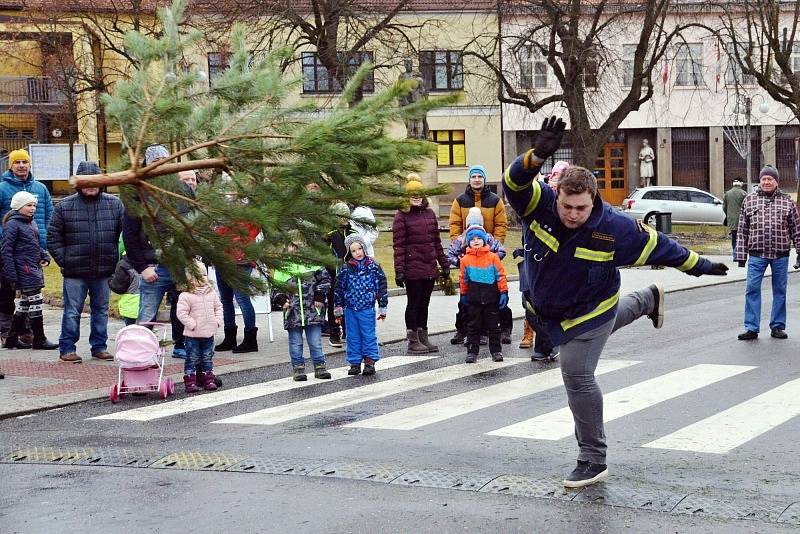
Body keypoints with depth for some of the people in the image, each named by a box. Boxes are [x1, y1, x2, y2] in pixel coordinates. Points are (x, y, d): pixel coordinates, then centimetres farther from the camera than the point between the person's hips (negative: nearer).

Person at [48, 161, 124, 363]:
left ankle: (99, 346, 23)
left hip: (104, 271, 2)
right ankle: (67, 348, 11)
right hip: (75, 272, -2)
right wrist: (64, 261, -6)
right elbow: (53, 238, 2)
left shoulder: (114, 204, 3)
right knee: (72, 311, 3)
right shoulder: (65, 206, -1)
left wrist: (119, 261, 0)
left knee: (101, 310, 12)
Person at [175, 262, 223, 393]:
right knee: (192, 359, 0)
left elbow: (218, 307, 15)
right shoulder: (185, 296, -13)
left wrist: (217, 320, 2)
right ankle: (190, 382, 6)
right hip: (192, 335, -5)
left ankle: (208, 380, 21)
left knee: (207, 358, 13)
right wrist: (192, 324, -19)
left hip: (209, 333, 5)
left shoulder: (211, 293, 6)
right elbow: (181, 313, -16)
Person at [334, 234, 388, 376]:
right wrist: (338, 308, 9)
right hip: (350, 309, 2)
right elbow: (339, 288, 9)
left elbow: (381, 287, 2)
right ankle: (355, 362, 15)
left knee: (368, 335, 1)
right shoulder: (346, 269, 2)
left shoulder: (373, 267, -3)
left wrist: (382, 308, 3)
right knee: (353, 337, 7)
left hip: (367, 308, -2)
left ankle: (370, 361, 8)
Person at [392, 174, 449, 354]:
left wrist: (444, 263, 15)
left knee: (424, 303, 13)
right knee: (413, 303, 1)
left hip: (430, 268, 6)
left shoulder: (429, 213, 13)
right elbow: (398, 245, -10)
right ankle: (413, 341, 8)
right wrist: (399, 270, -15)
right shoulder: (402, 216, -5)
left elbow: (436, 241, 17)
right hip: (412, 269, -6)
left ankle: (423, 338, 21)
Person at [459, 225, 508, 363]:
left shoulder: (492, 257, -3)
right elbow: (463, 279, 11)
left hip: (491, 298, -1)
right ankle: (472, 352, 13)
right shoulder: (465, 260, -1)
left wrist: (503, 292, -3)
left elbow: (500, 275, 0)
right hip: (473, 299, 1)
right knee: (473, 326, 7)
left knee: (493, 325, 8)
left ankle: (496, 351, 17)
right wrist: (463, 295, 15)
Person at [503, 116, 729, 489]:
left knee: (577, 375, -10)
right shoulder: (539, 206, -27)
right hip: (544, 308, 5)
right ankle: (647, 300, 64)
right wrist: (537, 156, -68)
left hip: (589, 312, -5)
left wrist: (699, 266, -2)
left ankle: (593, 460, 3)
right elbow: (515, 182, -47)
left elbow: (658, 246, -13)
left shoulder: (615, 228, -29)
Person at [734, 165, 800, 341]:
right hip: (757, 254, 0)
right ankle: (751, 328, 2)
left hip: (781, 255, 0)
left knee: (780, 291, 7)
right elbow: (742, 230, 7)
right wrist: (741, 254, 3)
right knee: (752, 289, -4)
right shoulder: (749, 200, 6)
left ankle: (778, 327, 17)